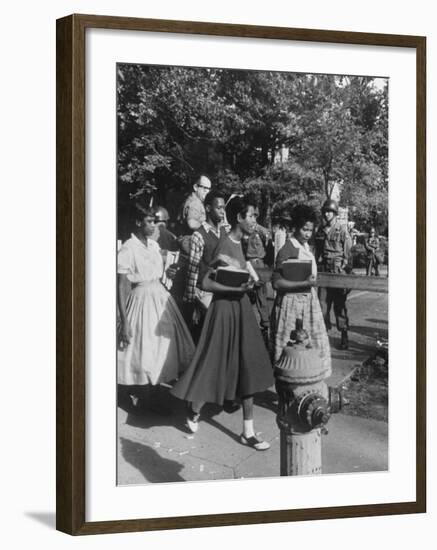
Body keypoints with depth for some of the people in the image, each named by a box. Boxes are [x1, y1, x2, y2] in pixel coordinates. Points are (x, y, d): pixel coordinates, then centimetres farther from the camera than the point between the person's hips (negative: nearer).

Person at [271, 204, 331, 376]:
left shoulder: (307, 248, 10)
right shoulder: (287, 250, -13)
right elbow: (276, 283, -20)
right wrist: (304, 283, -22)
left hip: (309, 301, 8)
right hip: (292, 302, -8)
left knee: (314, 343, 9)